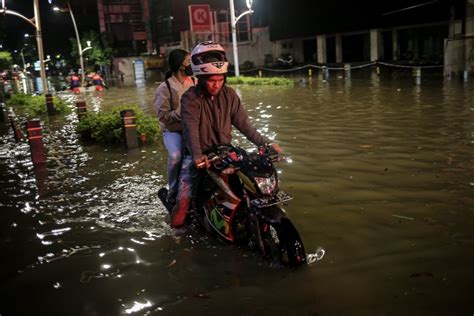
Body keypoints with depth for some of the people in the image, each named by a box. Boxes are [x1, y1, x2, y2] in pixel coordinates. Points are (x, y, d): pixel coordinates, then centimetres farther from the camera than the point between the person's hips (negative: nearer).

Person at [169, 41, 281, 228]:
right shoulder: (190, 98, -12)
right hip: (199, 157, -4)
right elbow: (190, 129, -25)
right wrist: (197, 156, -41)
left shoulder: (229, 95, 3)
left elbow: (243, 123, 2)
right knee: (184, 200, -15)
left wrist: (264, 143, -8)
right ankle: (175, 230, 10)